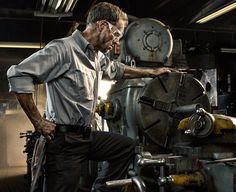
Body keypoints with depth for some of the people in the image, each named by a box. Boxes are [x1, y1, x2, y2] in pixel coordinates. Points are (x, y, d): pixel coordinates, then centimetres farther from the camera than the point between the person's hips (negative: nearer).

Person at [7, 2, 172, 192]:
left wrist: (152, 72, 37)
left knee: (127, 145, 18)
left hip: (87, 135, 9)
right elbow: (18, 75, -23)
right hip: (63, 140, -9)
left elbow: (119, 70, 31)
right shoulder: (63, 48, -17)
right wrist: (38, 122, -19)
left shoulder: (98, 56, 10)